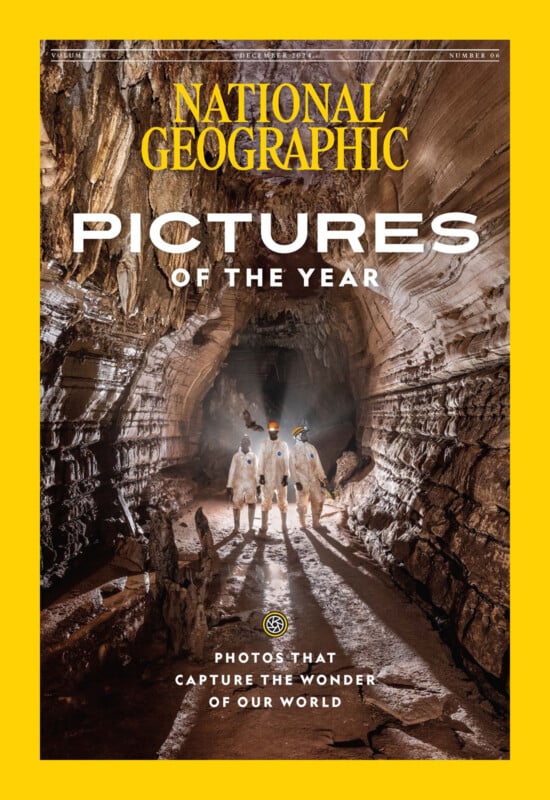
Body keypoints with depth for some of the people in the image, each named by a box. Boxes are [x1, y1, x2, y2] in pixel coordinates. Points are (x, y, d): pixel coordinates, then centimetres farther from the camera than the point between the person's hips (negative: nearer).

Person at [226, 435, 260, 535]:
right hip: (238, 483, 0)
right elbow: (232, 471, 3)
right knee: (236, 505, -3)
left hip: (251, 483, 0)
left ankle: (251, 527, -10)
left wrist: (258, 486, 5)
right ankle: (236, 527, 12)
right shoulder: (236, 456, 4)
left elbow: (256, 472, 10)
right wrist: (229, 487, -1)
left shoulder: (253, 456, 7)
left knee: (252, 504, -15)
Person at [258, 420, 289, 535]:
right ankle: (264, 526, 3)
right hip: (267, 477, 0)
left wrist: (286, 476, -4)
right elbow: (261, 460, 4)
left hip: (280, 477, 0)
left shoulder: (283, 444, 4)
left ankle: (284, 525, 12)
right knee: (266, 501, -1)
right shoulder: (264, 444, 5)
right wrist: (261, 475, -4)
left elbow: (286, 461, 3)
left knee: (282, 501, 3)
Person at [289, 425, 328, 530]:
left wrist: (323, 477, 6)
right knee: (302, 504, 1)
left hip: (314, 480, 3)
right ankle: (303, 524, 15)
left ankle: (316, 523, 14)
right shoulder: (294, 450, -1)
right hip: (302, 482, -3)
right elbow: (293, 467, -5)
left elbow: (318, 464, 12)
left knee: (318, 502, 1)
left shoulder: (312, 448, 9)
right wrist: (296, 481, -15)